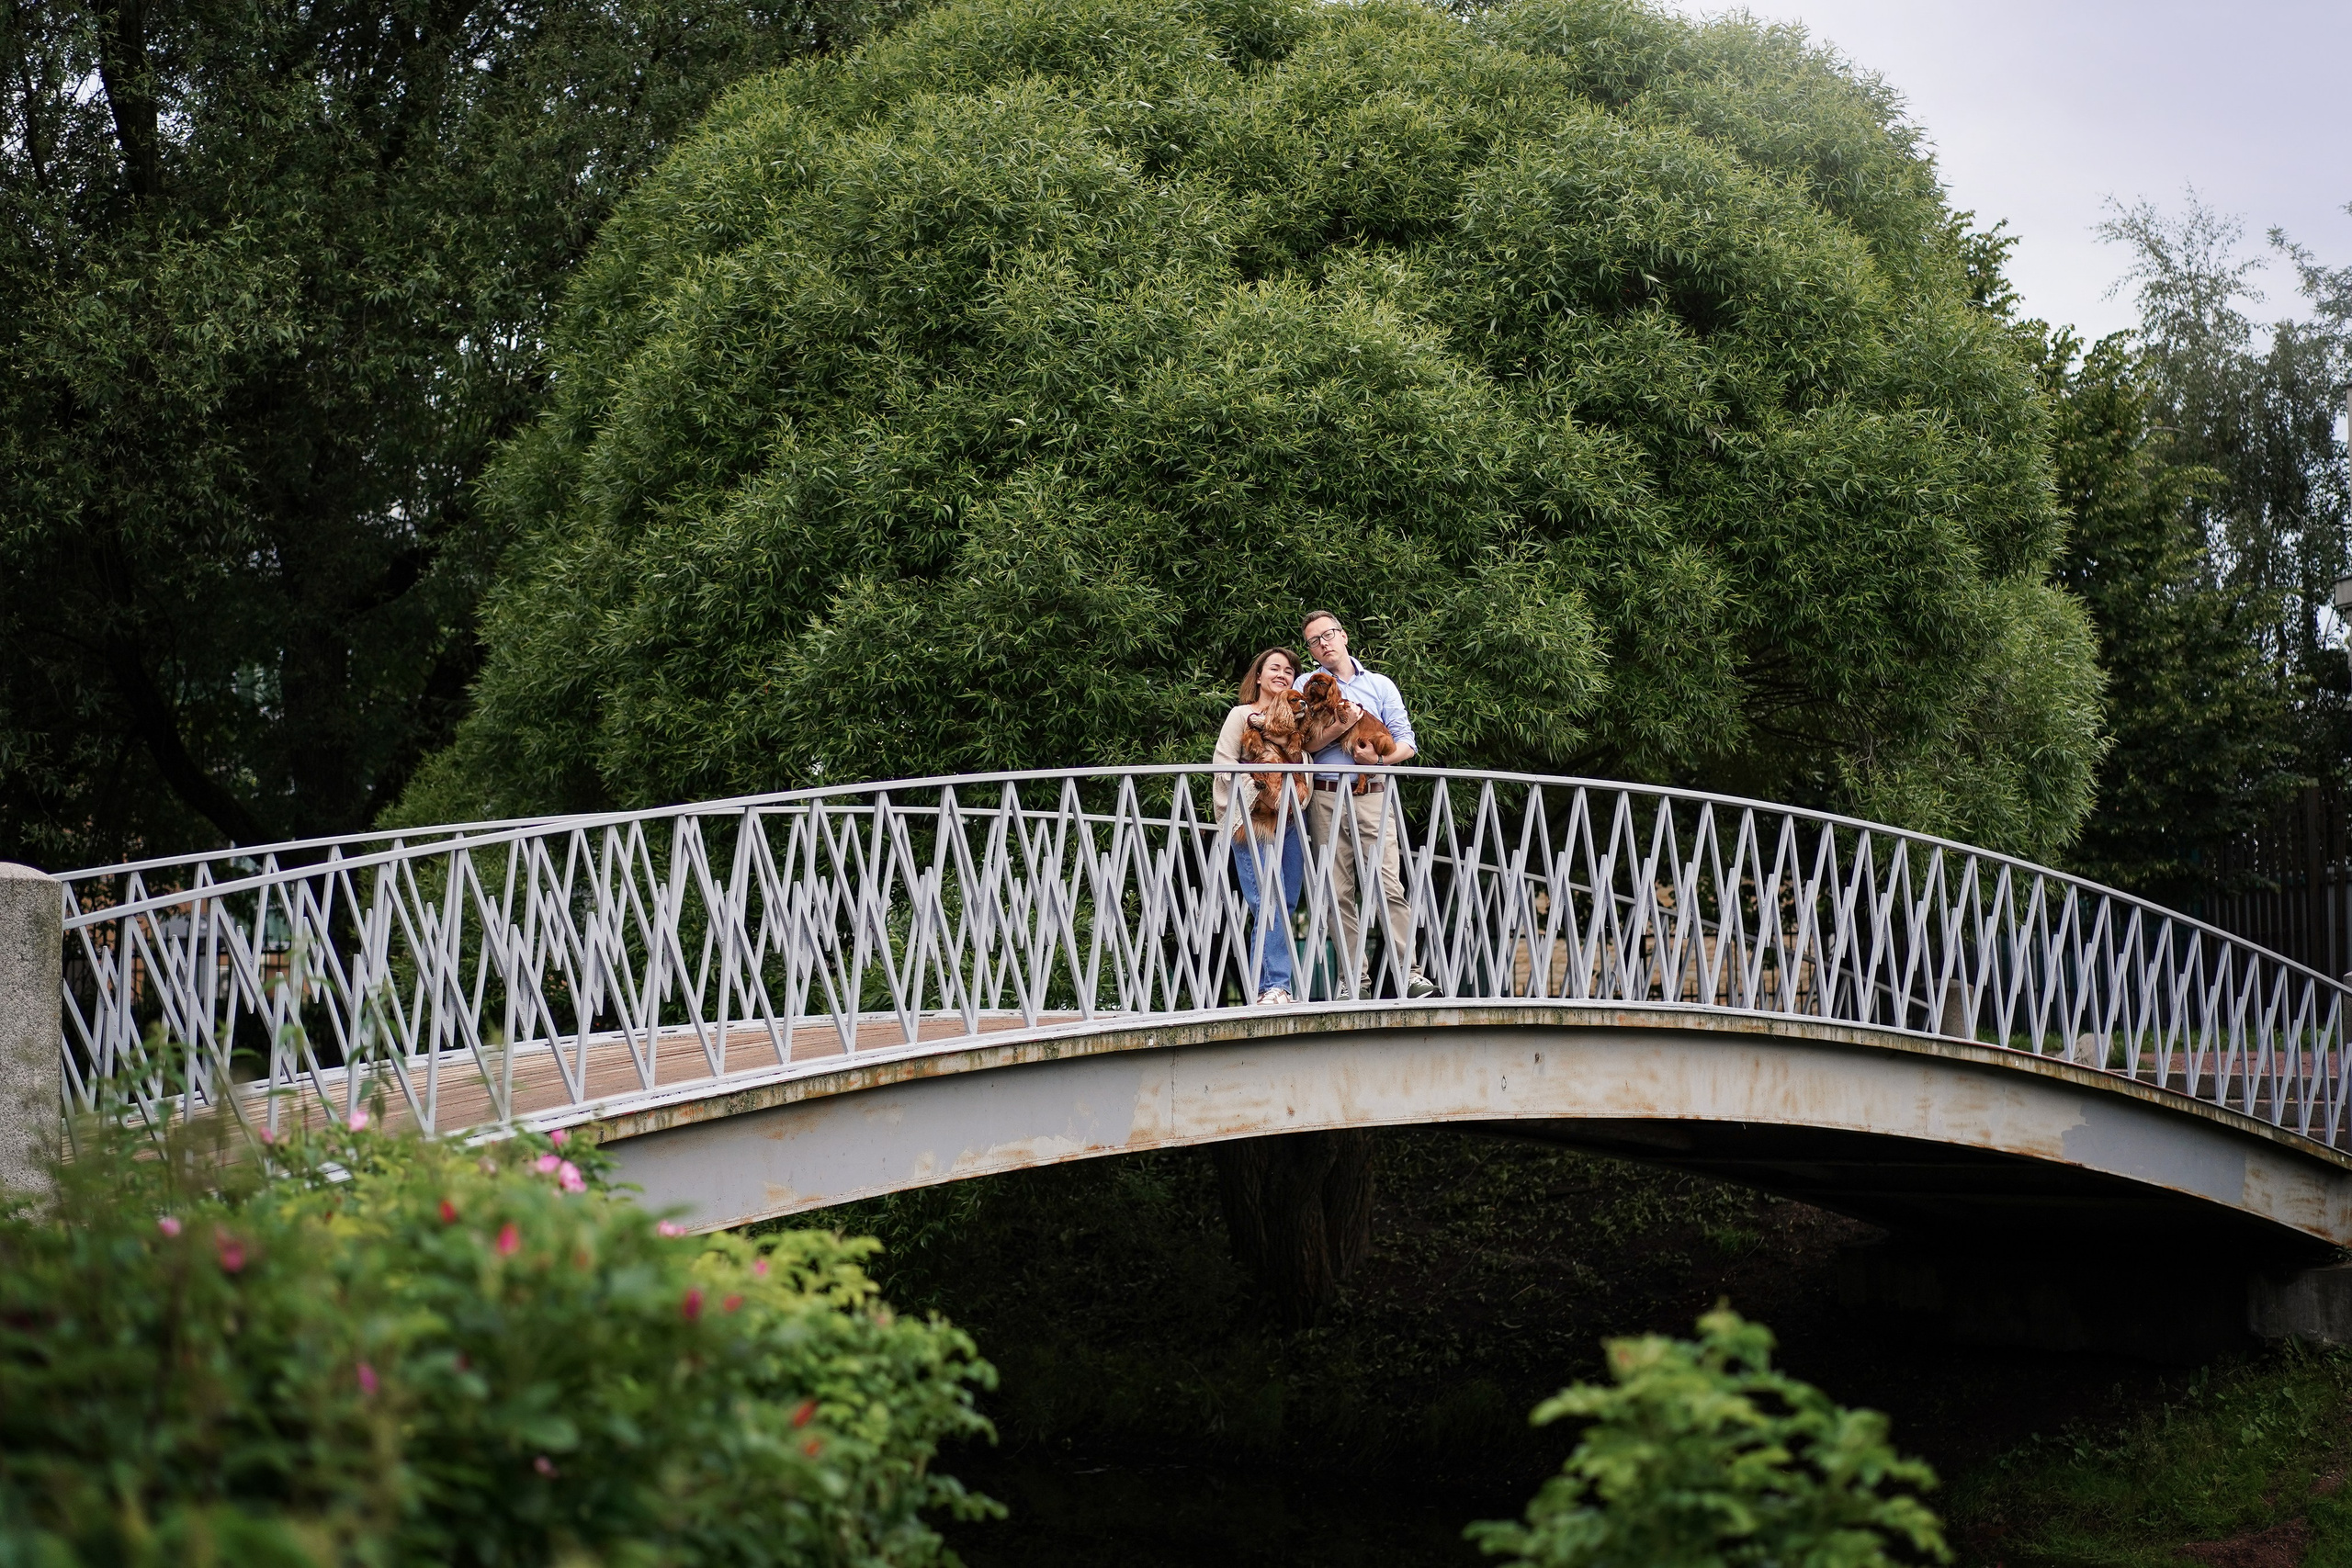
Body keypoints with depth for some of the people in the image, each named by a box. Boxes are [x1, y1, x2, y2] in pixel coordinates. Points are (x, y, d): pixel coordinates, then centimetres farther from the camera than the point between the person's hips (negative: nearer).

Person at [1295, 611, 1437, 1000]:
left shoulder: (1380, 685, 14)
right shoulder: (1307, 685, 12)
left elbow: (1405, 742, 7)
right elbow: (1304, 742, 0)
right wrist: (1343, 725, -12)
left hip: (1373, 796, 0)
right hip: (1326, 797, 0)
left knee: (1390, 886, -11)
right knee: (1339, 893, -2)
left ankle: (1409, 972, -14)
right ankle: (1356, 980, 1)